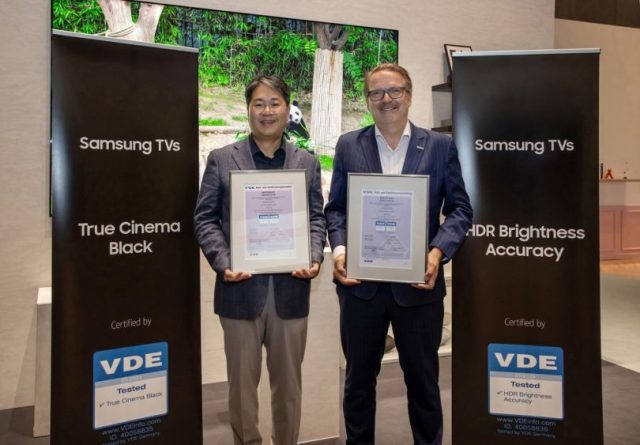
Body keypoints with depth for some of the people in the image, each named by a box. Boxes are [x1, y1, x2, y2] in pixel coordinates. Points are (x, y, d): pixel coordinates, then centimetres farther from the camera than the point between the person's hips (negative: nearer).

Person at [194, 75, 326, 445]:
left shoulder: (307, 162, 10)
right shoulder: (222, 159, 5)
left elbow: (317, 218, 7)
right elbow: (205, 218, 1)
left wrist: (314, 257, -11)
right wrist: (222, 262, -13)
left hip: (291, 288, 2)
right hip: (241, 287, -1)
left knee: (288, 381, 14)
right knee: (242, 381, 12)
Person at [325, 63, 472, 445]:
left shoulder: (440, 146, 3)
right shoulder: (349, 145, 7)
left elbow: (460, 209, 1)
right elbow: (335, 208, 6)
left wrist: (439, 250, -15)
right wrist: (340, 249, -11)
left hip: (418, 284, -1)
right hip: (361, 282, 1)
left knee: (423, 380, 14)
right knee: (359, 380, 15)